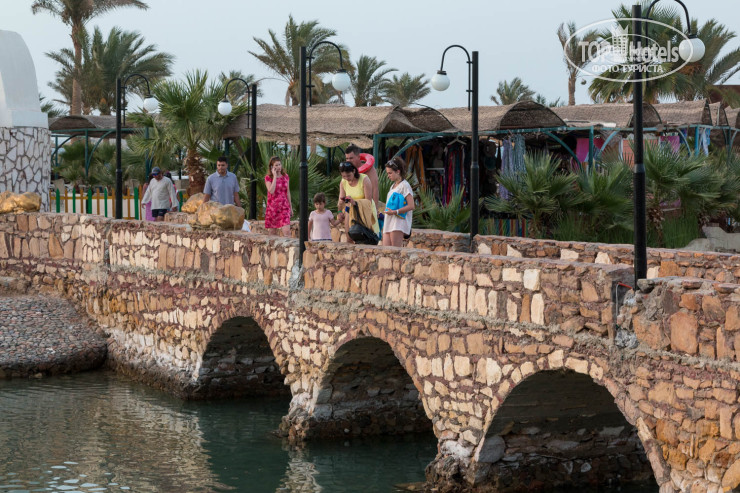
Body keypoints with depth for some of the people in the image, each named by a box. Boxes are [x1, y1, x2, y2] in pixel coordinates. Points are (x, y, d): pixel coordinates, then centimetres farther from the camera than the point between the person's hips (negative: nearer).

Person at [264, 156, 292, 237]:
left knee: (286, 231, -15)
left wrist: (290, 207, 18)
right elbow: (271, 191, -19)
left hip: (284, 207, 2)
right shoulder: (268, 178, -2)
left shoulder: (285, 177, 8)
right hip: (272, 207, -2)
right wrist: (275, 176, -14)